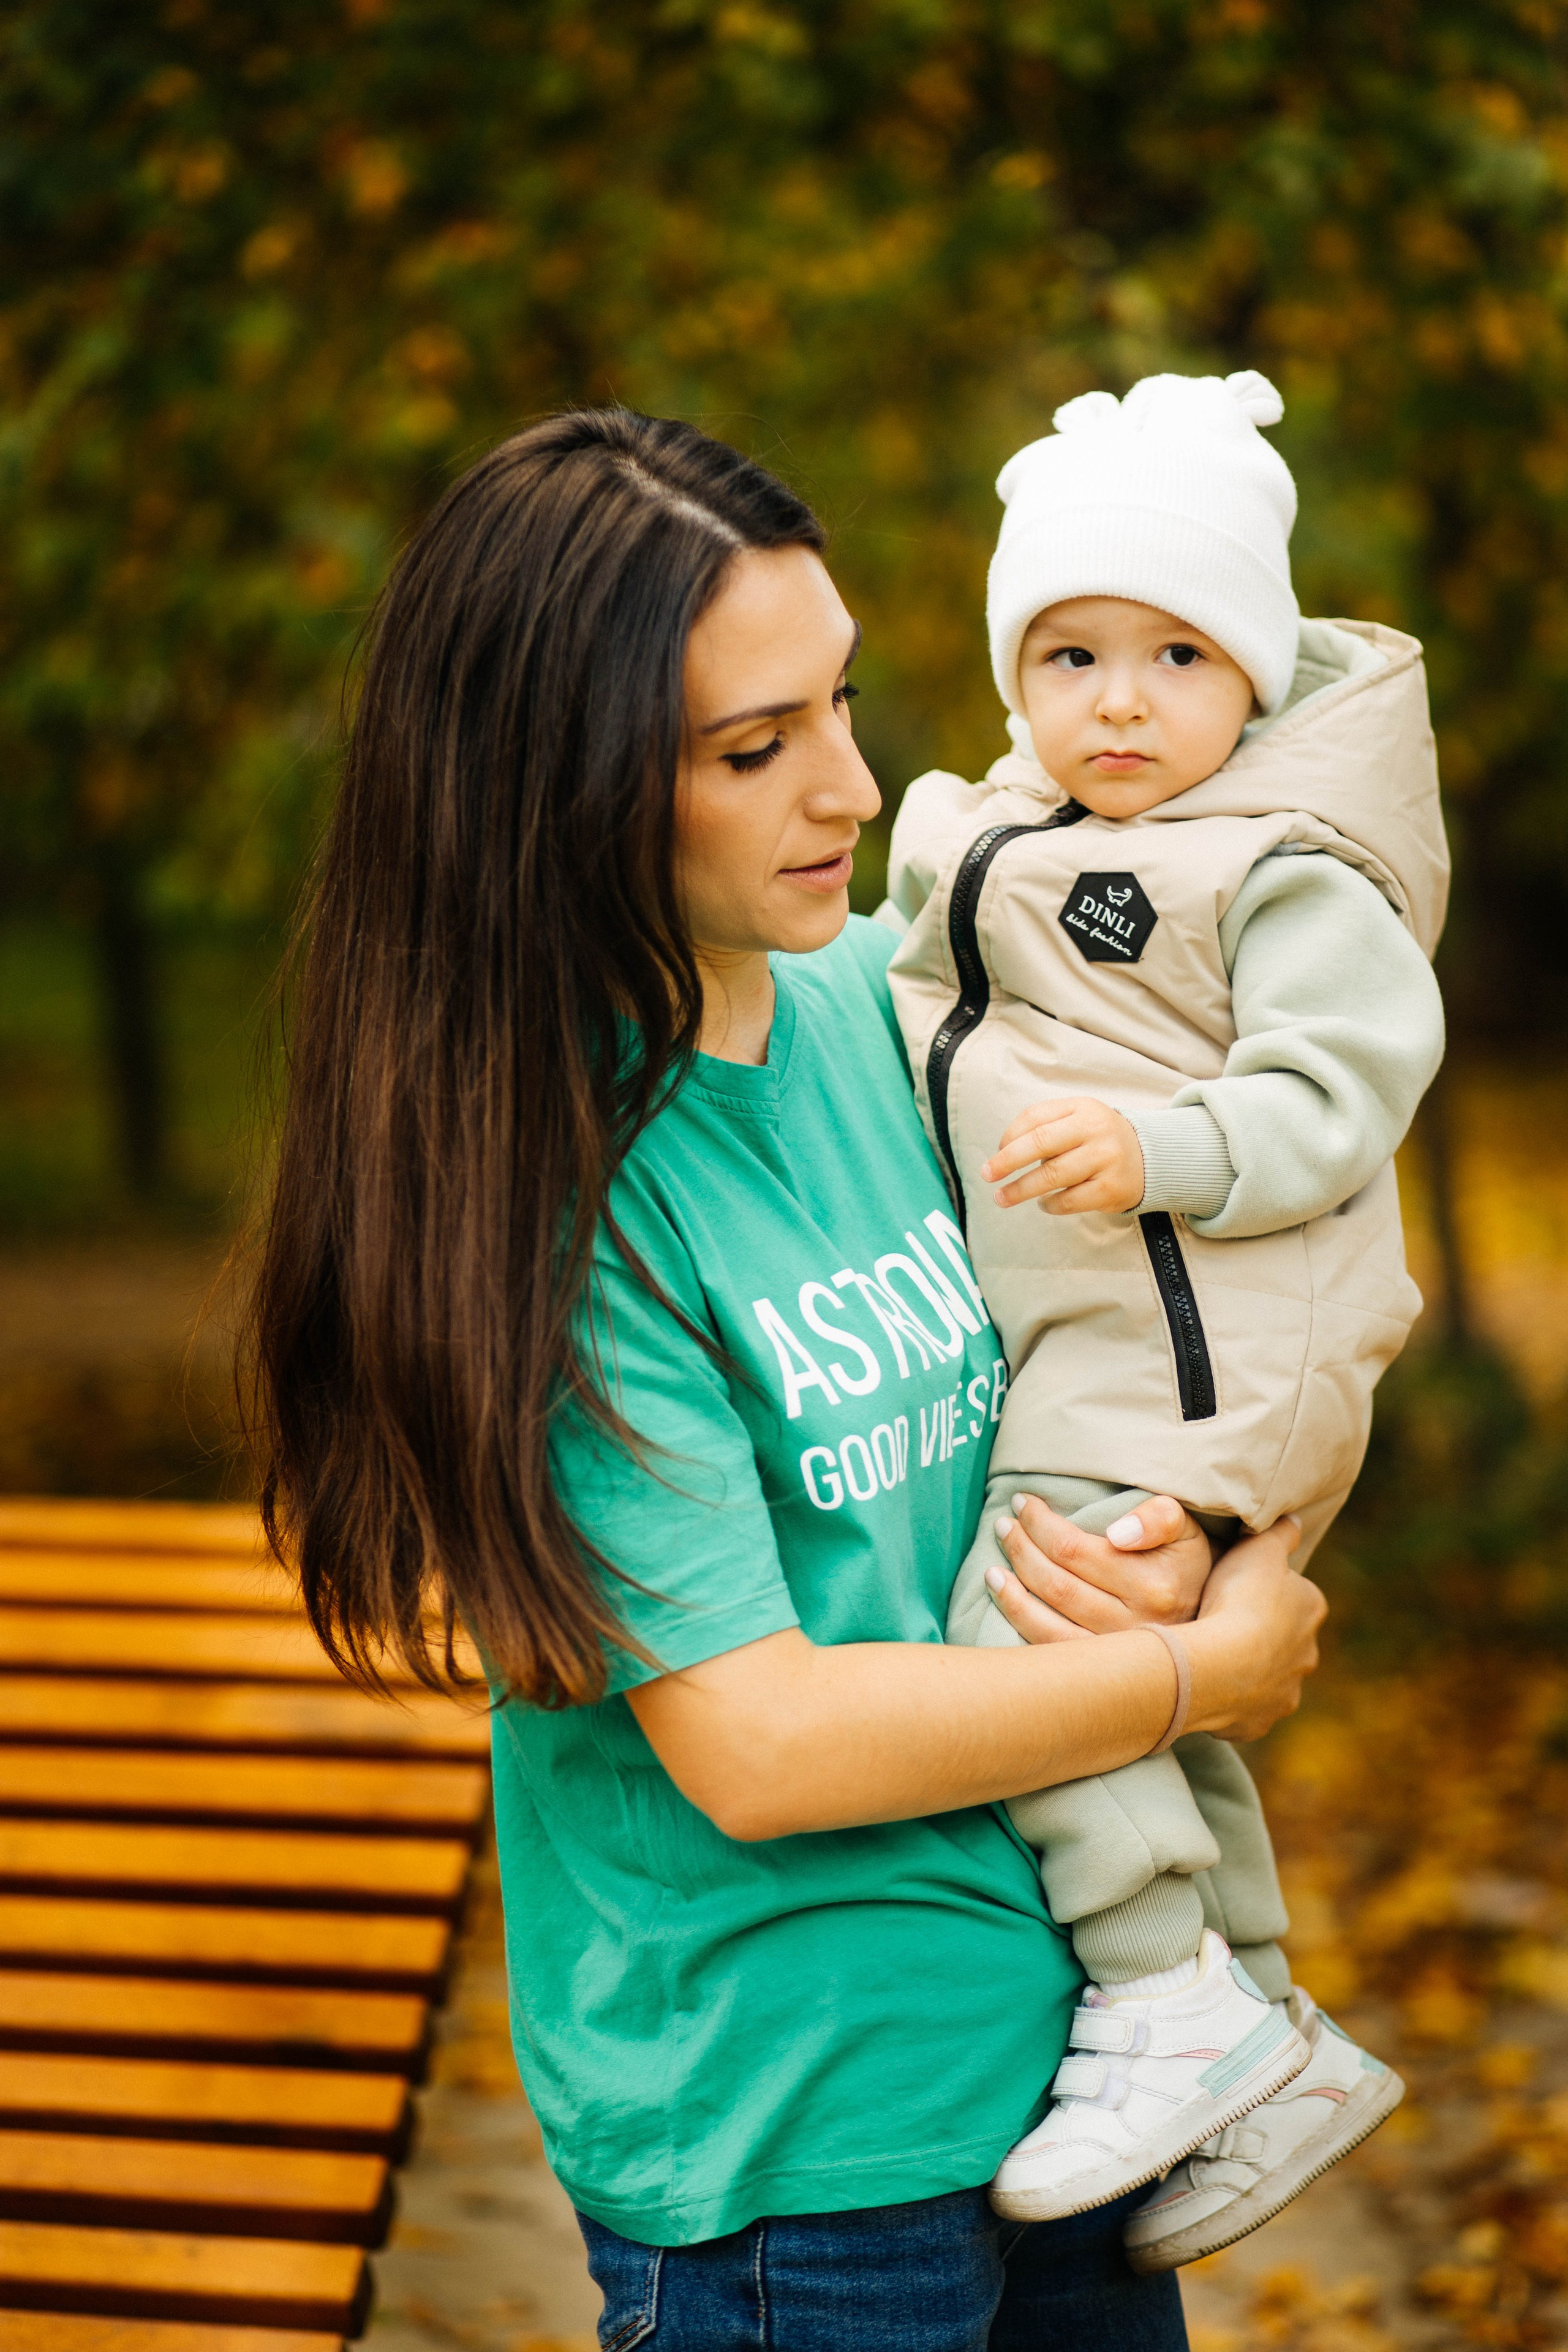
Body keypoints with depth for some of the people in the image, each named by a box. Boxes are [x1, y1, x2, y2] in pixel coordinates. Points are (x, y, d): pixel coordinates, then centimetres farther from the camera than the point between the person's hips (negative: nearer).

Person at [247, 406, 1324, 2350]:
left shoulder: (884, 997, 0)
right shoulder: (552, 1184, -20)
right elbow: (754, 1744, -22)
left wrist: (1175, 1535, -9)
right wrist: (1212, 1669, -11)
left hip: (1066, 2013, 6)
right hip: (791, 2143, -6)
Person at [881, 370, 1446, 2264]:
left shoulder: (1285, 875, -11)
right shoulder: (1000, 839, 15)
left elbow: (1339, 1094, -19)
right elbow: (912, 1010, 28)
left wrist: (1158, 1151, -32)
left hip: (1205, 1350, -9)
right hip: (1085, 1355, 9)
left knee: (1025, 1627, -20)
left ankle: (1171, 2005, -9)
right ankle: (1268, 2049, 26)